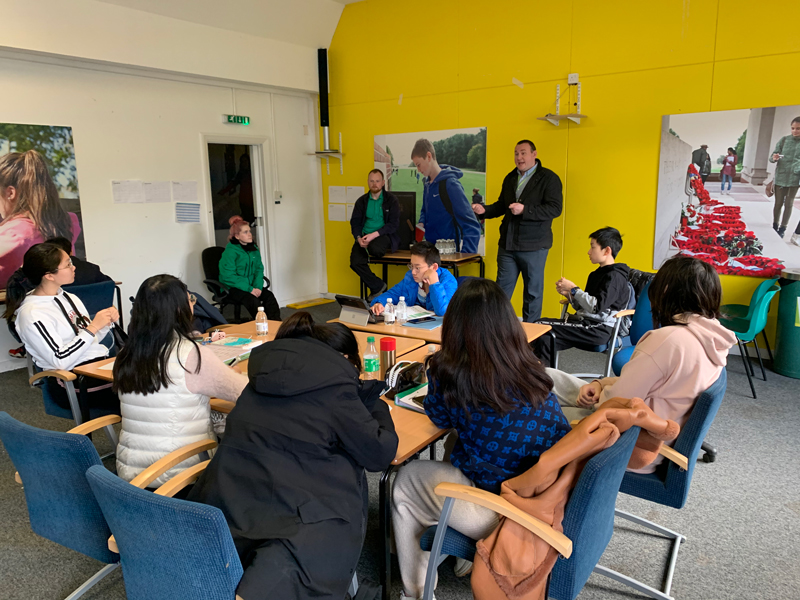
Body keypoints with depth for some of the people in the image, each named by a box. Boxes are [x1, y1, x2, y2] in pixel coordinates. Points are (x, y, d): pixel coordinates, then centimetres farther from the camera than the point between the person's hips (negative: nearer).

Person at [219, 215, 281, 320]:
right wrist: (250, 289, -21)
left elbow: (259, 269, 9)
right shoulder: (230, 251, -11)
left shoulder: (254, 249, 10)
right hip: (233, 288, -6)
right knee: (253, 300, -32)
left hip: (251, 286, 6)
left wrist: (258, 286, -11)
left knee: (269, 295, -21)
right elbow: (228, 277, -17)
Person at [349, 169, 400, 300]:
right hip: (364, 236, 4)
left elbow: (394, 224, -7)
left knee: (374, 248, -40)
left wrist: (374, 235, -20)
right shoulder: (362, 201, 14)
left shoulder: (391, 199, 2)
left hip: (384, 235, -4)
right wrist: (359, 238, -12)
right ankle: (378, 287, -4)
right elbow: (355, 222, 10)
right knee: (355, 262, -23)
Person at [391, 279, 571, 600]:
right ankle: (468, 559, 45)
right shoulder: (532, 371, -3)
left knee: (405, 482, 20)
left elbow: (440, 418, 4)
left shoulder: (449, 372, -16)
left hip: (500, 511, -6)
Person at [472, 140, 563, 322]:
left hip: (533, 245, -5)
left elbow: (555, 208, -16)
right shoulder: (510, 178, 15)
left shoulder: (548, 178, -5)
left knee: (533, 292, 5)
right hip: (507, 244, 6)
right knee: (502, 289, 9)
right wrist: (484, 210, 3)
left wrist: (524, 210, -26)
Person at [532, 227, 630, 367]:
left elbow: (596, 307, -20)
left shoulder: (614, 276, -9)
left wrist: (573, 289, -11)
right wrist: (569, 295, 6)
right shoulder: (597, 273, 23)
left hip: (599, 329, -9)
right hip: (586, 323, 9)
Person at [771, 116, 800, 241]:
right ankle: (775, 227, 19)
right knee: (778, 203, 6)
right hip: (781, 176, 0)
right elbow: (772, 157, 0)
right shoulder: (784, 140, 0)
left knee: (789, 204, 2)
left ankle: (782, 229, 7)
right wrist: (774, 158, -22)